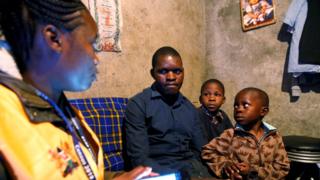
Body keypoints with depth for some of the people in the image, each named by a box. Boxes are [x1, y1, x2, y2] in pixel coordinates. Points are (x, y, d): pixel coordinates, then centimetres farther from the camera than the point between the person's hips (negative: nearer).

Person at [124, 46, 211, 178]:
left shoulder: (190, 108, 15)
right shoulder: (138, 104, -4)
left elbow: (200, 150, 13)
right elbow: (139, 158, -10)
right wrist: (172, 176, -21)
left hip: (192, 167, 6)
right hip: (159, 171, -5)